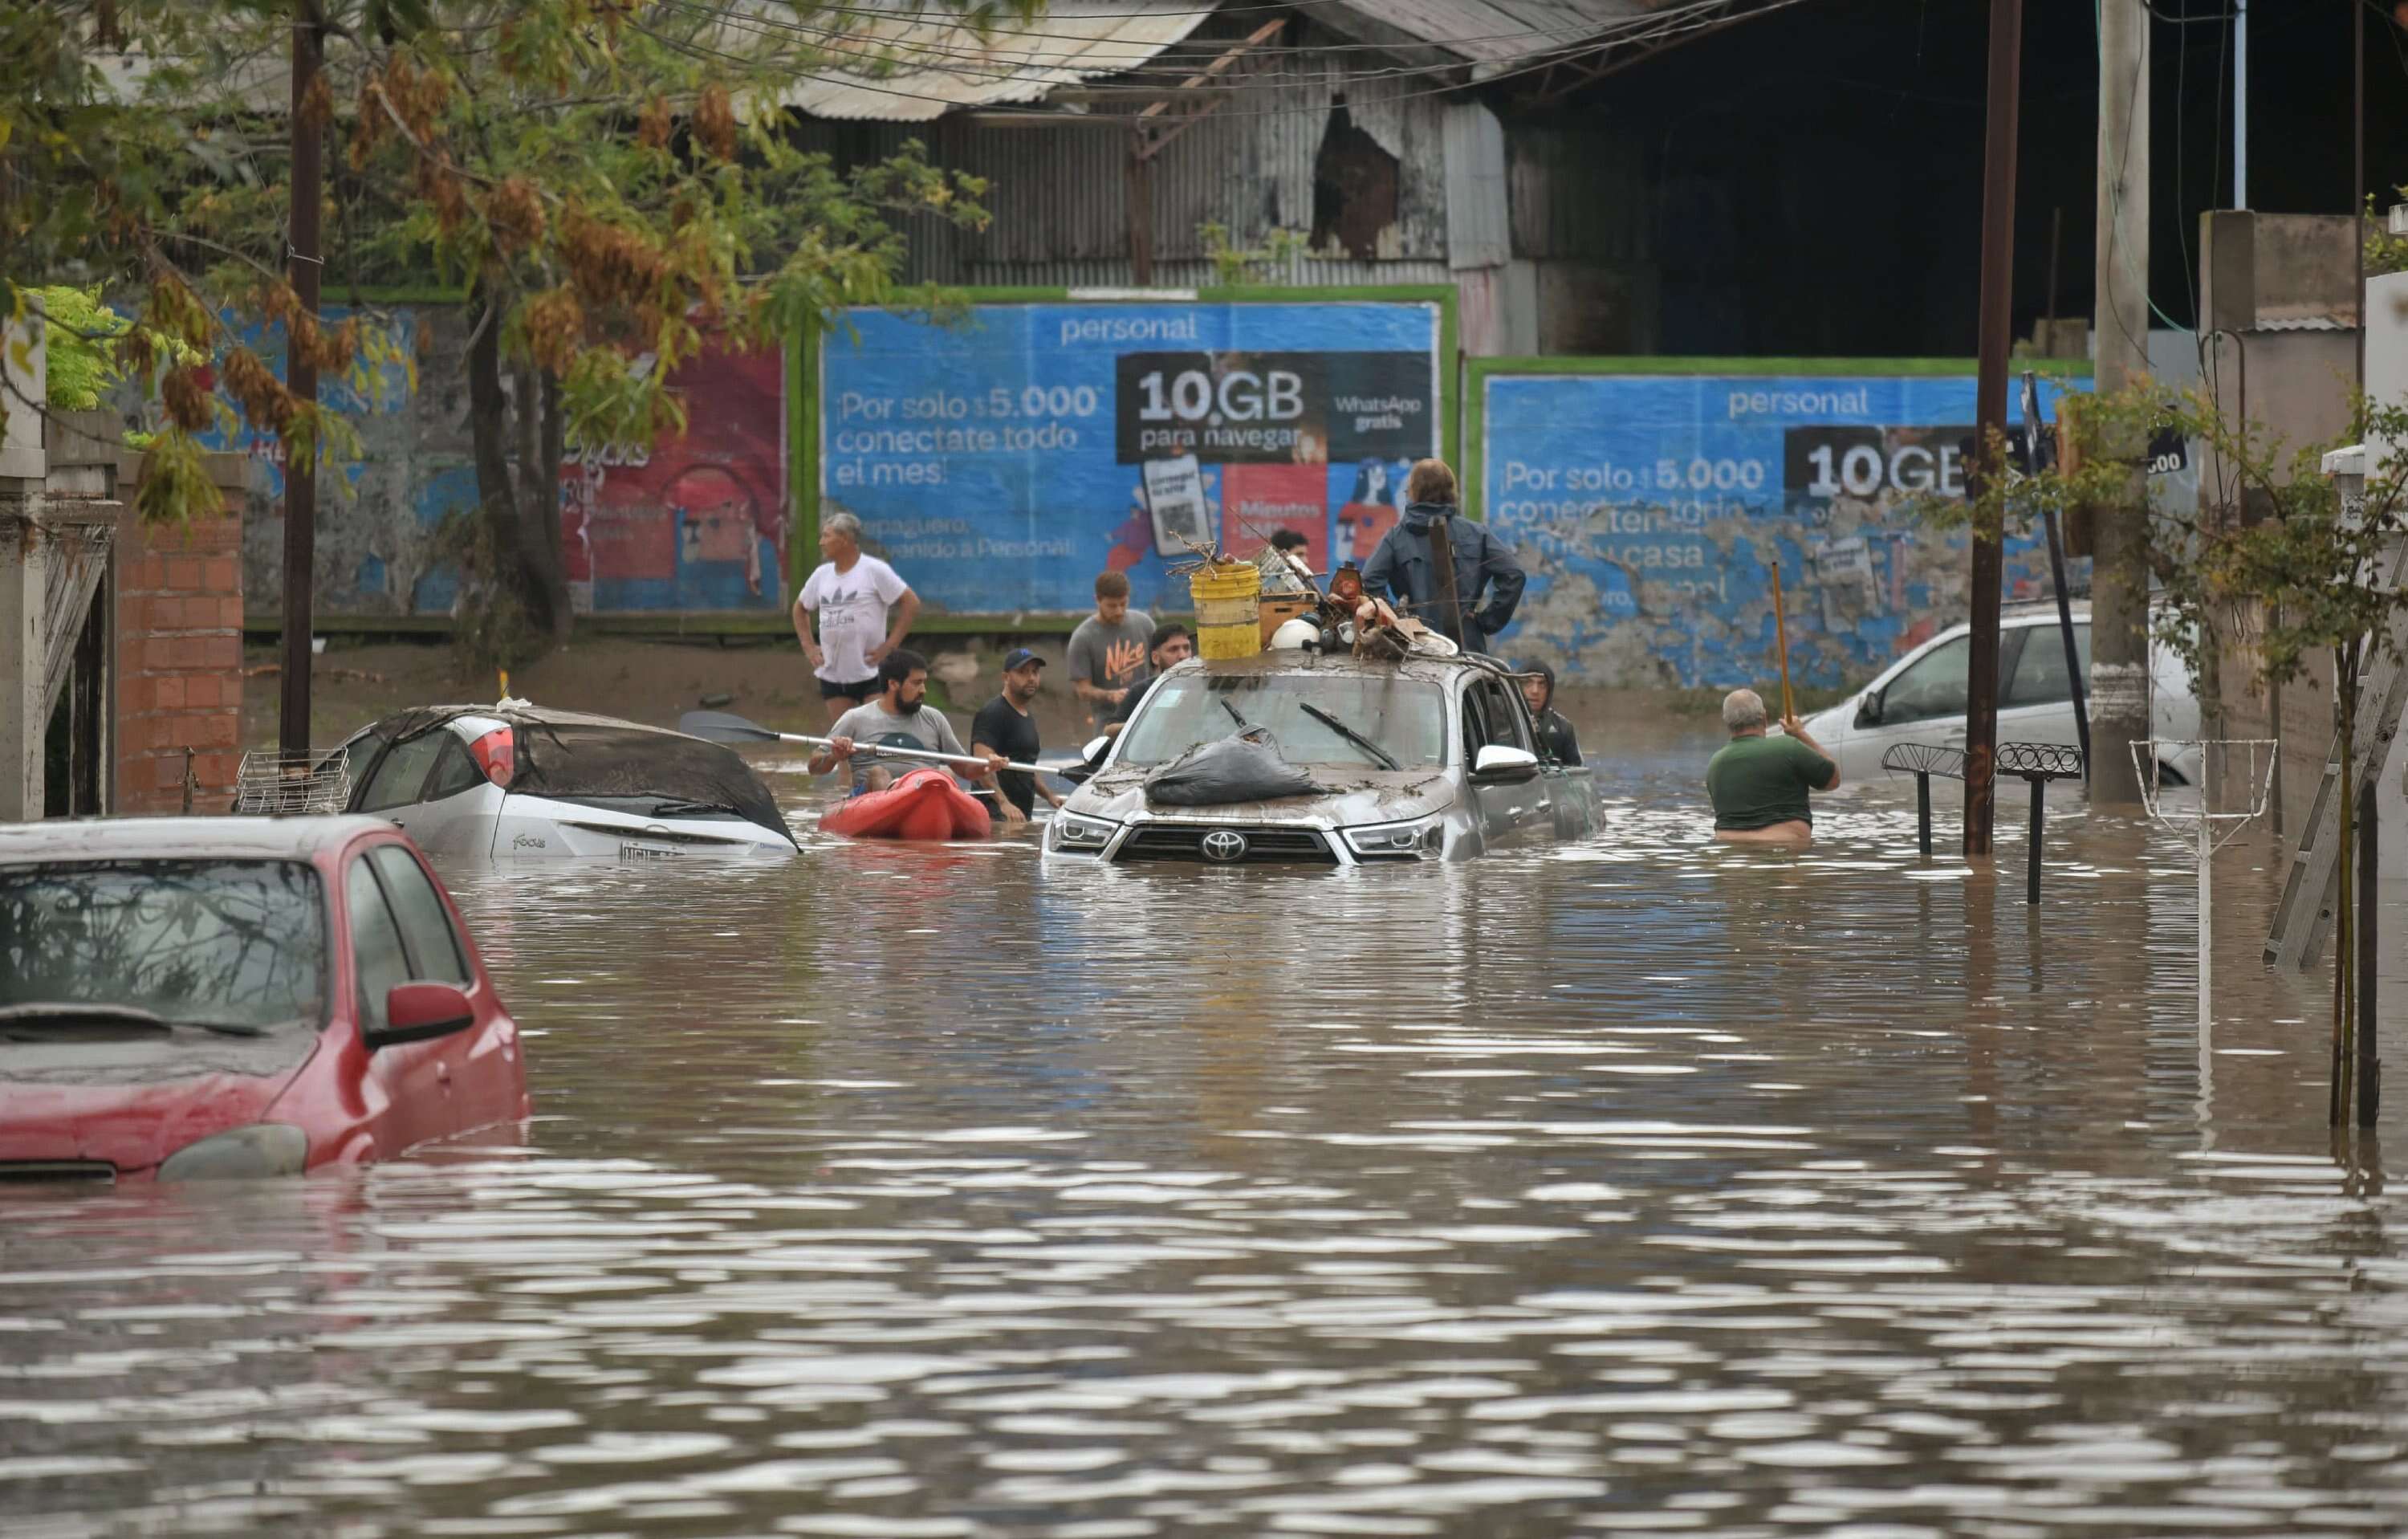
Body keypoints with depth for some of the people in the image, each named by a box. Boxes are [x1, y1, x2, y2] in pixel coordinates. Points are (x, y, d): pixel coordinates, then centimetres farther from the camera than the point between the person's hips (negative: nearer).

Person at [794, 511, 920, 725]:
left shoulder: (874, 570, -7)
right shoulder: (822, 575, 11)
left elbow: (911, 603, -9)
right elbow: (800, 608, 27)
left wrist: (889, 646, -13)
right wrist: (808, 646, 13)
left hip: (872, 673, -6)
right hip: (832, 674, 6)